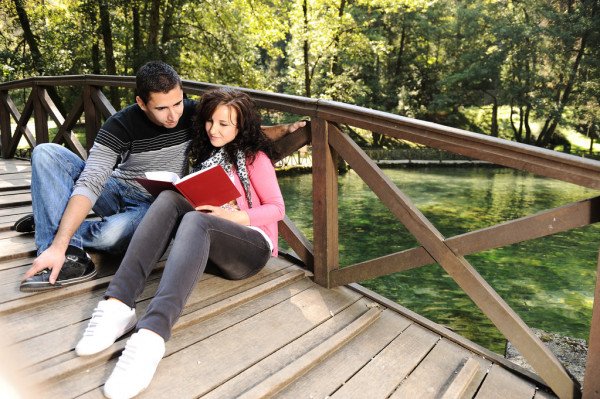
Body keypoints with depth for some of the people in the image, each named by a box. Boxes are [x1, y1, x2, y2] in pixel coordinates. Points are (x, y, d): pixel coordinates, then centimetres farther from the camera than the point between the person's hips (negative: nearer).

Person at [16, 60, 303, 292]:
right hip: (117, 190, 2)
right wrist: (58, 245, -35)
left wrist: (283, 129, -19)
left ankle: (49, 221, -4)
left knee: (113, 235, -36)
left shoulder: (193, 114, -12)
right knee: (46, 154, -18)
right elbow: (90, 183, -26)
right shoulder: (120, 125, -18)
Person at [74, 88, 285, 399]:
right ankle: (118, 304, -38)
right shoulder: (207, 153, 22)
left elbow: (276, 209, -1)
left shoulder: (254, 157, 5)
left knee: (195, 222, -35)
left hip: (252, 243, -4)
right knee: (170, 199, -22)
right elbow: (198, 201, 19)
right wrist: (189, 199, -5)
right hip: (209, 246, 5)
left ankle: (152, 334, -56)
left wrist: (234, 216, -16)